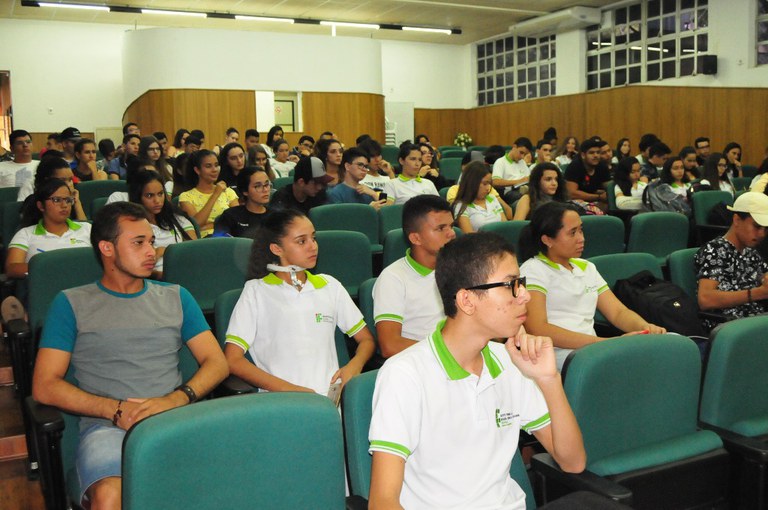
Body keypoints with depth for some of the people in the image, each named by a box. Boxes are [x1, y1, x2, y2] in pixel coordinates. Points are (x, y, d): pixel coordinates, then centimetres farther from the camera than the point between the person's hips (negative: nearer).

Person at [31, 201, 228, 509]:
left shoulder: (175, 297, 20)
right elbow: (44, 386, 4)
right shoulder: (72, 303, 13)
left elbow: (217, 363, 13)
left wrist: (175, 399, -7)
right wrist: (117, 410, -9)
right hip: (107, 426, -1)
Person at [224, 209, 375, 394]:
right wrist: (287, 389, -12)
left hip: (332, 395, 2)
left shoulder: (329, 285, 19)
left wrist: (354, 366, -2)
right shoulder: (256, 291, 7)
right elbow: (232, 360, -1)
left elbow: (366, 339, 21)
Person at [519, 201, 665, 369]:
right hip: (557, 353, -7)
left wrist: (645, 327, -7)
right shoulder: (533, 270, -2)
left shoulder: (587, 267, 23)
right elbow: (537, 330, -15)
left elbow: (618, 312, 18)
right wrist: (604, 342, -22)